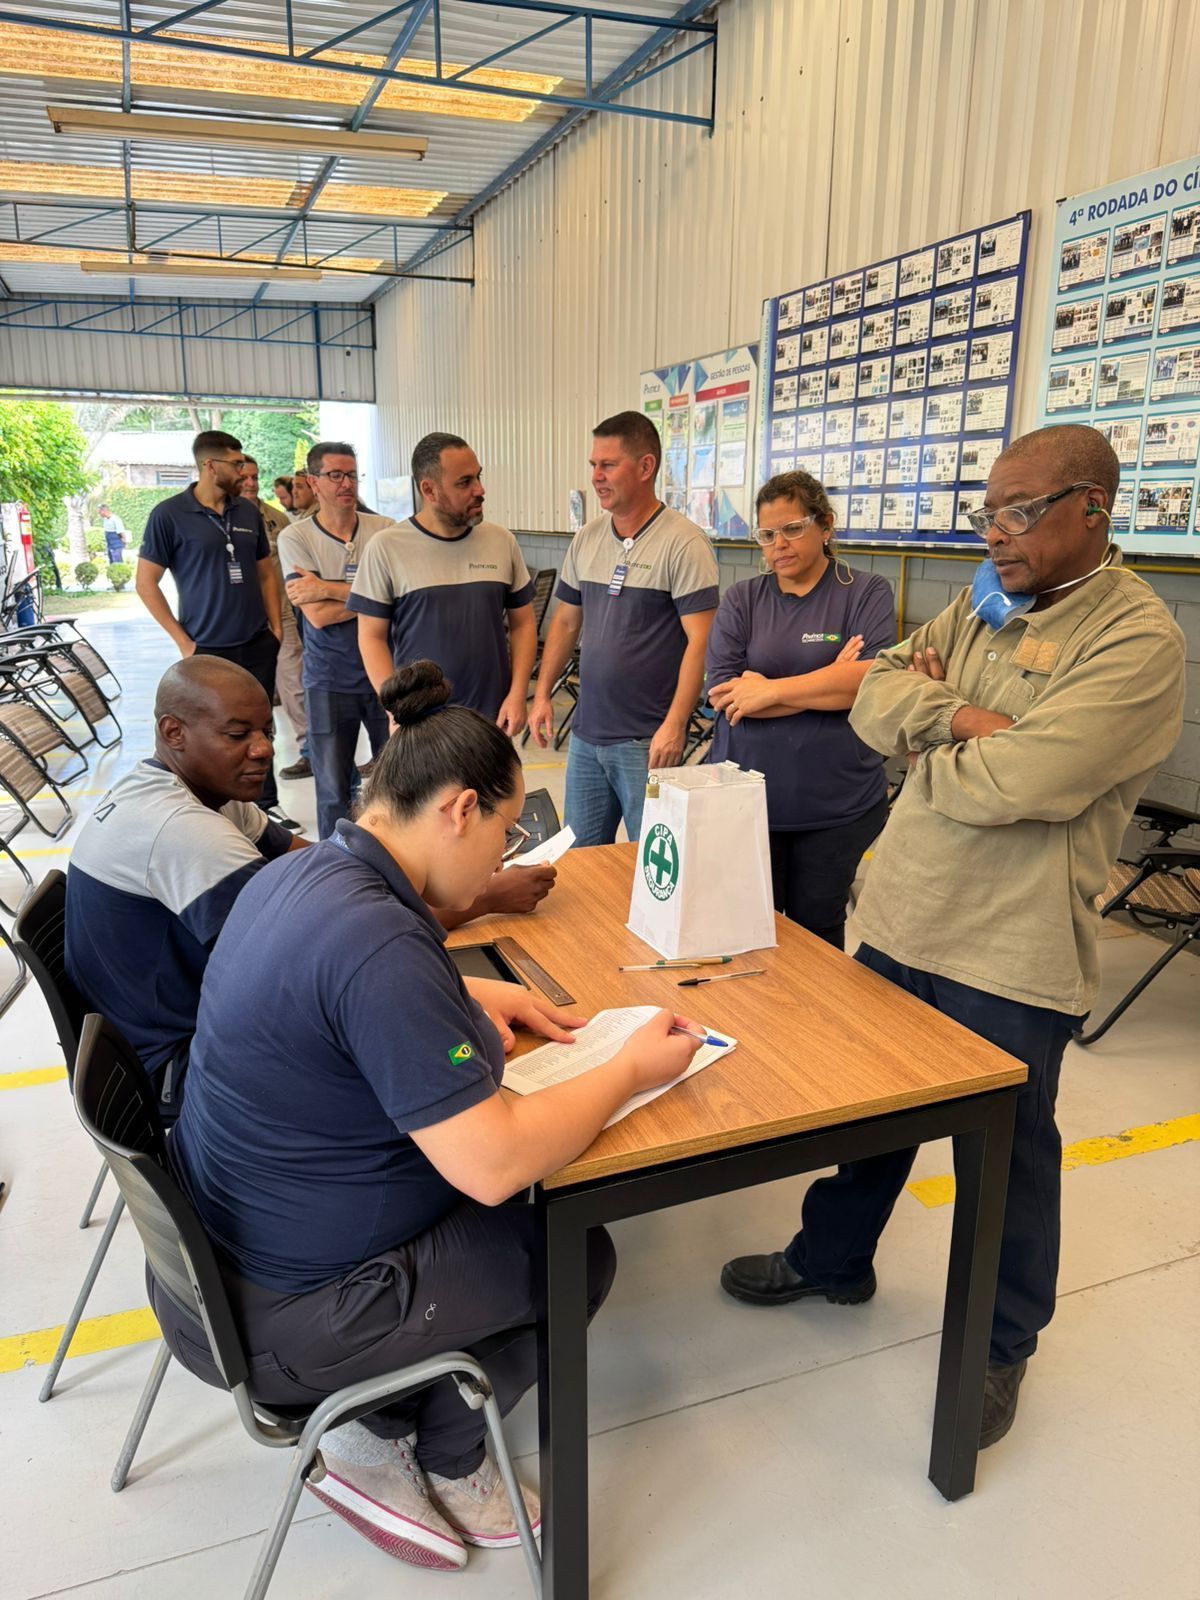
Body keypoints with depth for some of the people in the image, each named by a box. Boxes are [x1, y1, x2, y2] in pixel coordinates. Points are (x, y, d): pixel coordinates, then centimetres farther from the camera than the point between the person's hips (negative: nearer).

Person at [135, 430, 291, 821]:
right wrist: (183, 640, -10)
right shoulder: (169, 515, -7)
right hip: (207, 650, -4)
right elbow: (146, 584, -5)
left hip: (258, 645, 4)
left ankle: (266, 807, 22)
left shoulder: (248, 511, 6)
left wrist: (276, 627, 5)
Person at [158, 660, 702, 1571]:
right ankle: (385, 1451, 17)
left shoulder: (298, 875, -2)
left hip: (225, 1241, 9)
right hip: (282, 1315, -9)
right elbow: (493, 1163, -31)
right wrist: (632, 1070, -16)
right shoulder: (376, 940, -32)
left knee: (510, 1214, 20)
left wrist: (479, 997, 6)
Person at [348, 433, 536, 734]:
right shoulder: (385, 549, -5)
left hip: (493, 717, 3)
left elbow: (522, 623, 8)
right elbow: (372, 637, -3)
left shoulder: (502, 541, 3)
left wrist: (518, 694, -3)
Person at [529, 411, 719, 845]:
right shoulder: (586, 538, 9)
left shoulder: (683, 543, -11)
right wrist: (542, 694, 11)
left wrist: (675, 725, -21)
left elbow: (699, 639, -16)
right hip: (585, 734, 7)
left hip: (647, 742, -6)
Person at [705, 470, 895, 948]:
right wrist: (830, 684, -12)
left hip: (836, 806, -1)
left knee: (817, 929, 13)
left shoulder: (865, 594, 0)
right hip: (747, 799, 2)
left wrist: (771, 691, -15)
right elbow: (722, 694, -8)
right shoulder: (740, 600, 5)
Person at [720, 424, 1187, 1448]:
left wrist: (924, 743, -8)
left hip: (1014, 952, -6)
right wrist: (962, 718, -19)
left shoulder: (1138, 639, -16)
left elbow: (1023, 781, -26)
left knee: (1008, 1151, 13)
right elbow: (875, 701, -1)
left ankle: (1000, 1343, 36)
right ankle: (832, 1259, 45)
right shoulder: (981, 606, 8)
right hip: (901, 915, 7)